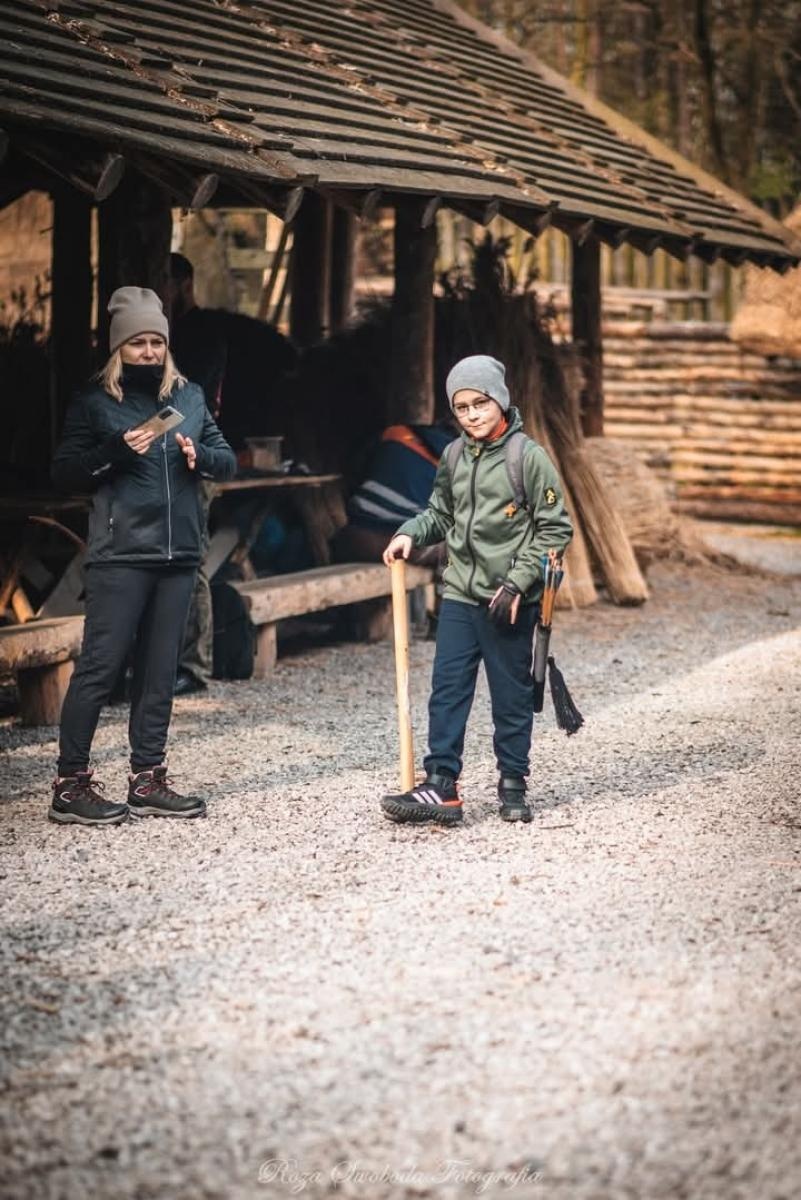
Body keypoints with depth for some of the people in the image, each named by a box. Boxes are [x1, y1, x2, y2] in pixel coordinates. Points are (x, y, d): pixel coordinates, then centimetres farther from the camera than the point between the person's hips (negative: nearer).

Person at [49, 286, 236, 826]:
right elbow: (65, 472, -2)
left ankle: (148, 779, 16)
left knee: (159, 670, 9)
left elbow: (228, 460, 13)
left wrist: (200, 456, -8)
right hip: (120, 556, -5)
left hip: (179, 554, 5)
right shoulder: (95, 401, 0)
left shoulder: (189, 397, 13)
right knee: (100, 666, -7)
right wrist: (116, 449, -16)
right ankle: (71, 783, -2)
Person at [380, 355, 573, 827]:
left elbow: (555, 529, -7)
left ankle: (513, 786, 18)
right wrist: (411, 534, 2)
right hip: (460, 596, 4)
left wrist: (518, 582, -13)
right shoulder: (454, 458, 7)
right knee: (447, 691, -2)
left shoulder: (529, 457, -8)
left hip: (511, 604, -4)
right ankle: (440, 786, -2)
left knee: (512, 696, 6)